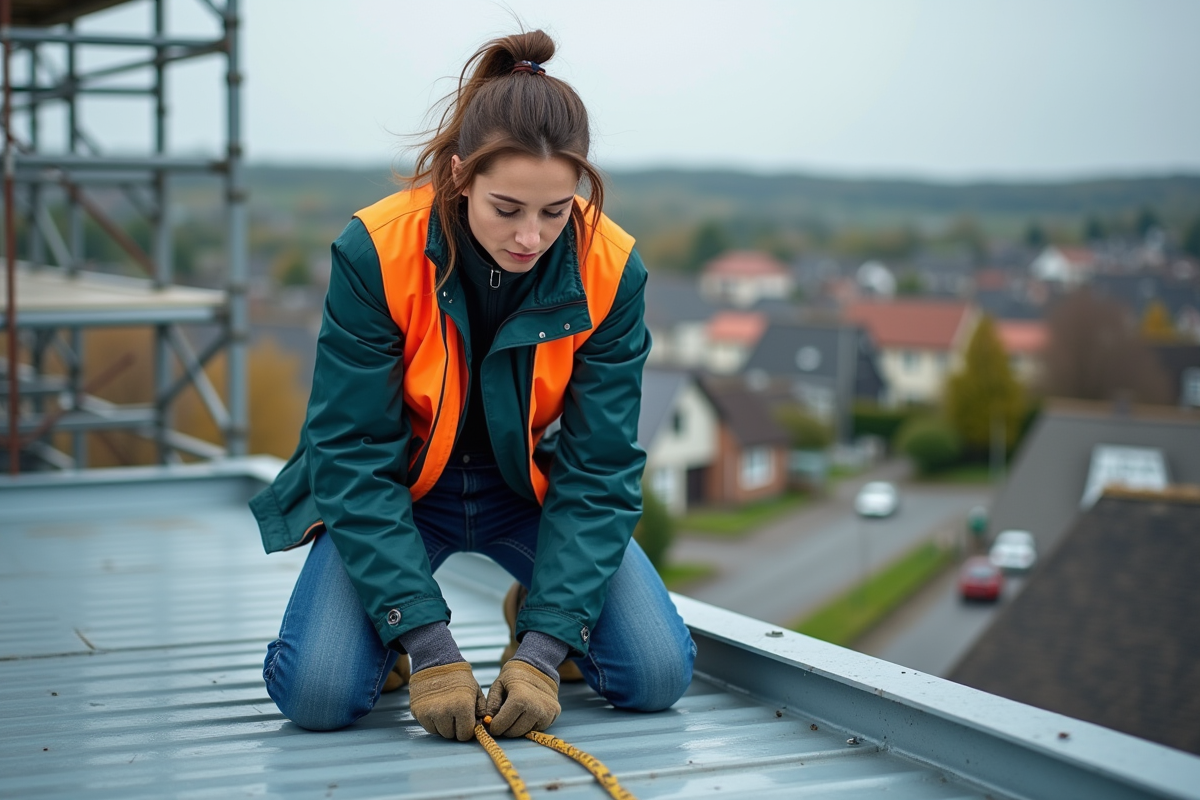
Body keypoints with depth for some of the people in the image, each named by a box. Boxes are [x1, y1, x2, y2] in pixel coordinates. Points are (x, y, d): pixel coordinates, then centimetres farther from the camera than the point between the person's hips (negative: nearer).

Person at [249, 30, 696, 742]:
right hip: (399, 487, -1)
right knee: (317, 692, -22)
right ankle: (394, 629, 13)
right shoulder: (375, 252, -26)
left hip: (534, 488, 2)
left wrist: (546, 647, -27)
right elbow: (355, 457, -24)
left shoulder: (610, 270, -21)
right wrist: (427, 644, -30)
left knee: (658, 675, -15)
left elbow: (598, 468, -18)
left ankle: (534, 613, 16)